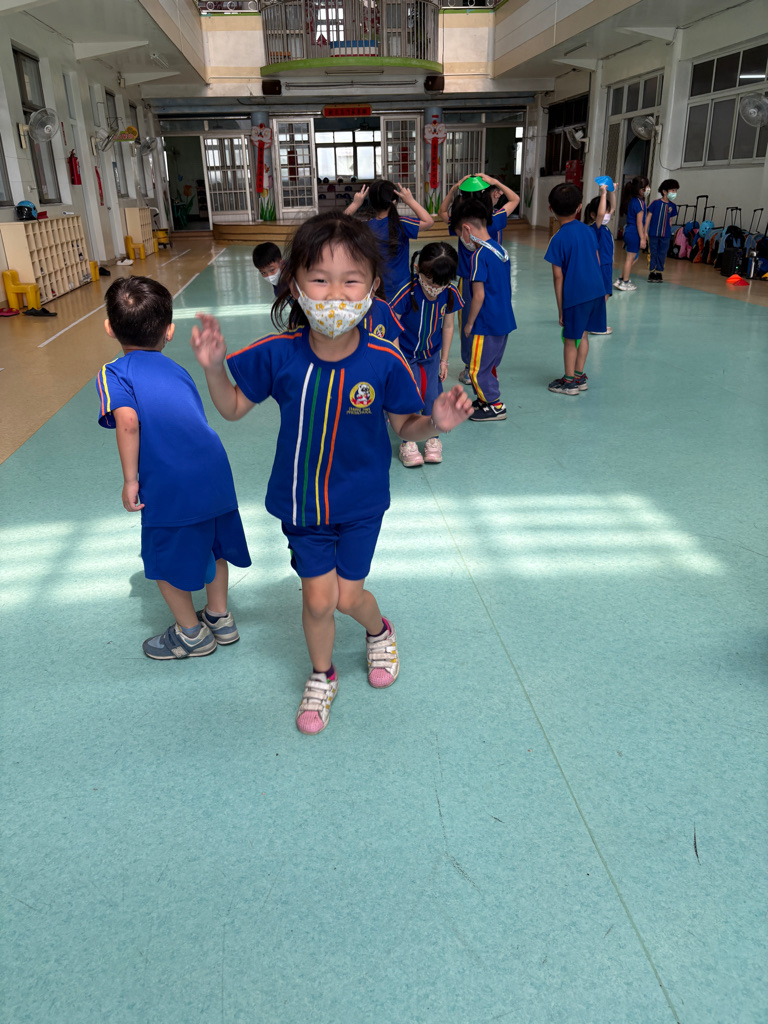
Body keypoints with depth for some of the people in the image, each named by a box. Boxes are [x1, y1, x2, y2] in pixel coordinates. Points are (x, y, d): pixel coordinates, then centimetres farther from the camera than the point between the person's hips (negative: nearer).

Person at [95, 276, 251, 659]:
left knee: (165, 562, 18)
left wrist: (130, 480, -9)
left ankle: (191, 634, 35)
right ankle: (220, 617, 43)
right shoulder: (176, 369, 19)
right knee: (212, 545, 28)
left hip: (170, 484, -5)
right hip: (214, 470, 6)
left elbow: (127, 420, -17)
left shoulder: (115, 373, 1)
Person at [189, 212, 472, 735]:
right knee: (318, 598, 9)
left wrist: (436, 423, -28)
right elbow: (234, 408, -3)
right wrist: (214, 368, -21)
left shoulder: (384, 362, -20)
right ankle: (322, 677, 39)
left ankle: (380, 631, 46)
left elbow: (405, 427, -6)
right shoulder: (278, 355, -18)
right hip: (301, 497, 1)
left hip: (361, 498, -1)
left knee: (348, 595, 7)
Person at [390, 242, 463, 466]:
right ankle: (408, 442, 9)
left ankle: (433, 439, 19)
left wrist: (444, 360, 6)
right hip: (405, 355, -3)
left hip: (432, 355, 3)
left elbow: (447, 327, 1)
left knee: (433, 396, -1)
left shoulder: (450, 294, -14)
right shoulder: (407, 293, -27)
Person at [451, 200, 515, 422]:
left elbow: (479, 295, -20)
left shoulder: (479, 255, -18)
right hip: (505, 320, 9)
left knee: (477, 369, 4)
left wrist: (469, 323, -9)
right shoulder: (500, 249, 8)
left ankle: (495, 406, 10)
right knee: (490, 365, 20)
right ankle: (486, 399, 30)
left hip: (486, 324, -9)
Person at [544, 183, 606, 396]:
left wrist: (560, 308, -6)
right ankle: (579, 376, 26)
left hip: (575, 295, -6)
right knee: (582, 335, 18)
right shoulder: (588, 230, 7)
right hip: (596, 290, 6)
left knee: (570, 338, 7)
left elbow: (558, 277, -11)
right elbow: (597, 262, 13)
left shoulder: (558, 239, -11)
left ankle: (569, 381, 17)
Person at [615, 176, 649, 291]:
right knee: (631, 258, -1)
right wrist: (642, 238, -15)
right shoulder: (639, 202, -15)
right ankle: (624, 283, 6)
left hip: (628, 231, 9)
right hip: (634, 233, -9)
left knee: (630, 258, 16)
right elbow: (639, 222, -17)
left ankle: (620, 279, 21)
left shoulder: (633, 200, 12)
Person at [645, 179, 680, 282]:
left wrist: (668, 232, 12)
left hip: (665, 235, 3)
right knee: (653, 253, 4)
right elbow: (648, 217, -2)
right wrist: (645, 231, -6)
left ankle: (659, 273, 15)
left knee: (662, 254, 6)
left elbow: (670, 220, 15)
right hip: (653, 233, -3)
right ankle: (652, 273, 12)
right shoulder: (655, 203, -5)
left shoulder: (672, 206, 6)